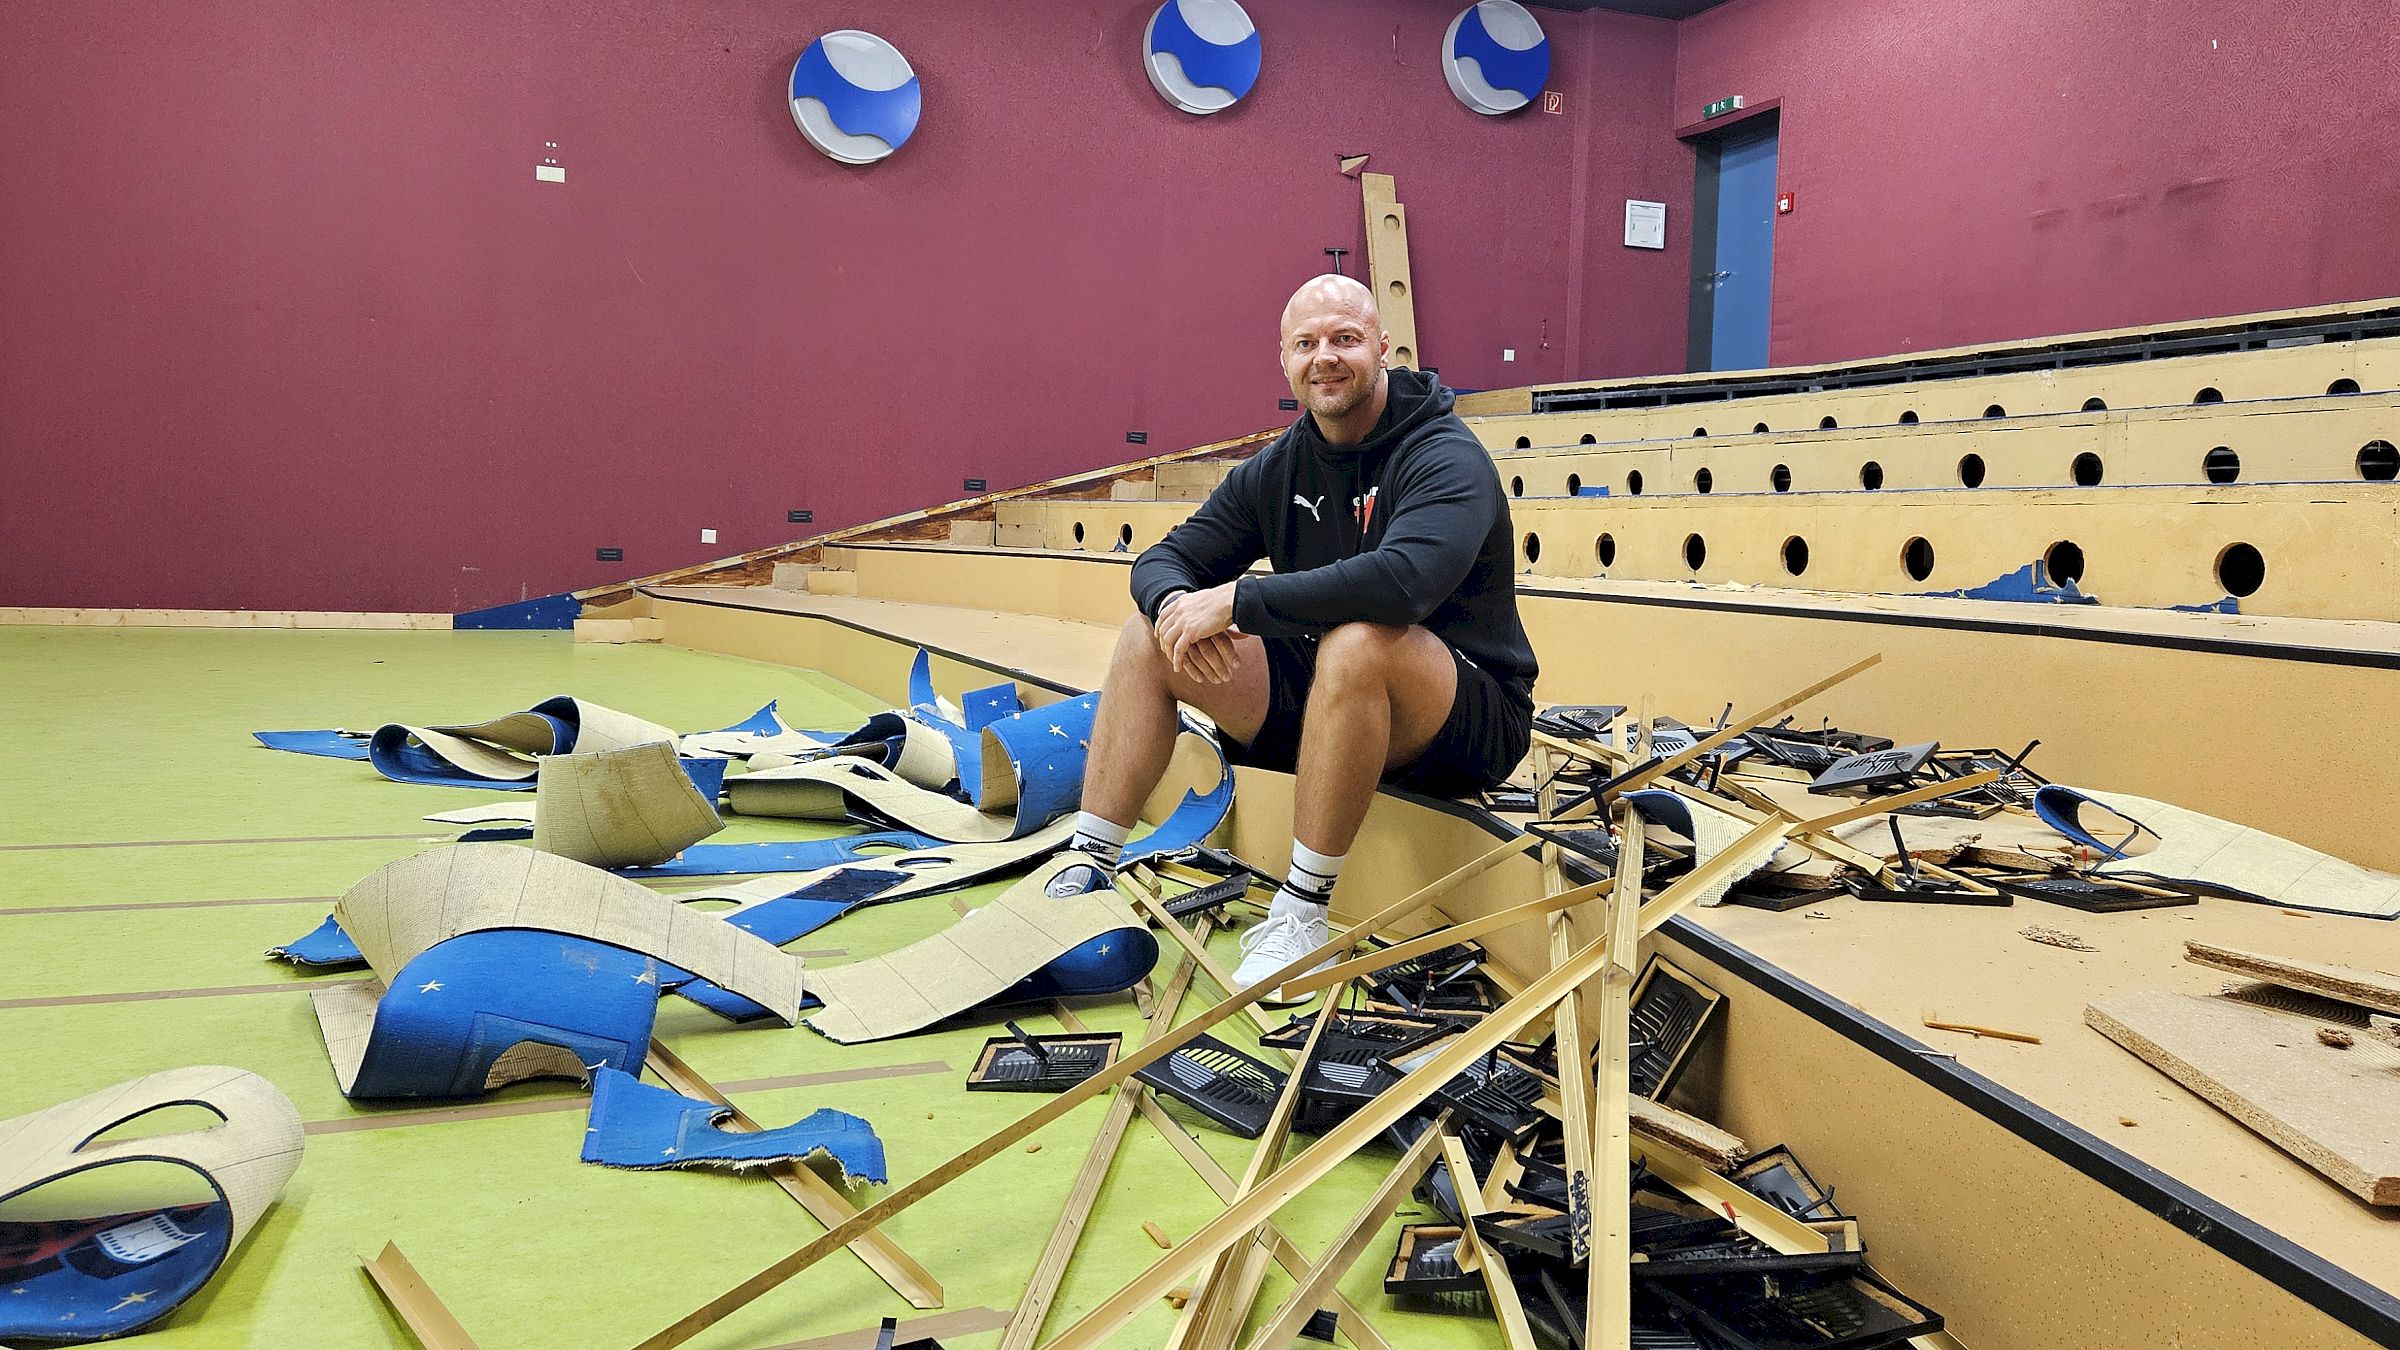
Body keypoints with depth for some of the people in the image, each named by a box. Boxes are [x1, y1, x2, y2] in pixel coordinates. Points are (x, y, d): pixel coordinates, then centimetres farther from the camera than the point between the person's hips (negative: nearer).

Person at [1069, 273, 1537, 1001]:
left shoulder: (1447, 460, -16)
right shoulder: (1277, 469, 5)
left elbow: (1402, 580, -36)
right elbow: (1166, 558, 8)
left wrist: (1238, 600, -30)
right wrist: (1173, 601, -19)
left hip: (1470, 723, -7)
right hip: (1322, 703, 7)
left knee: (1356, 642, -38)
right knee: (1150, 636, -2)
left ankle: (1302, 914, -27)